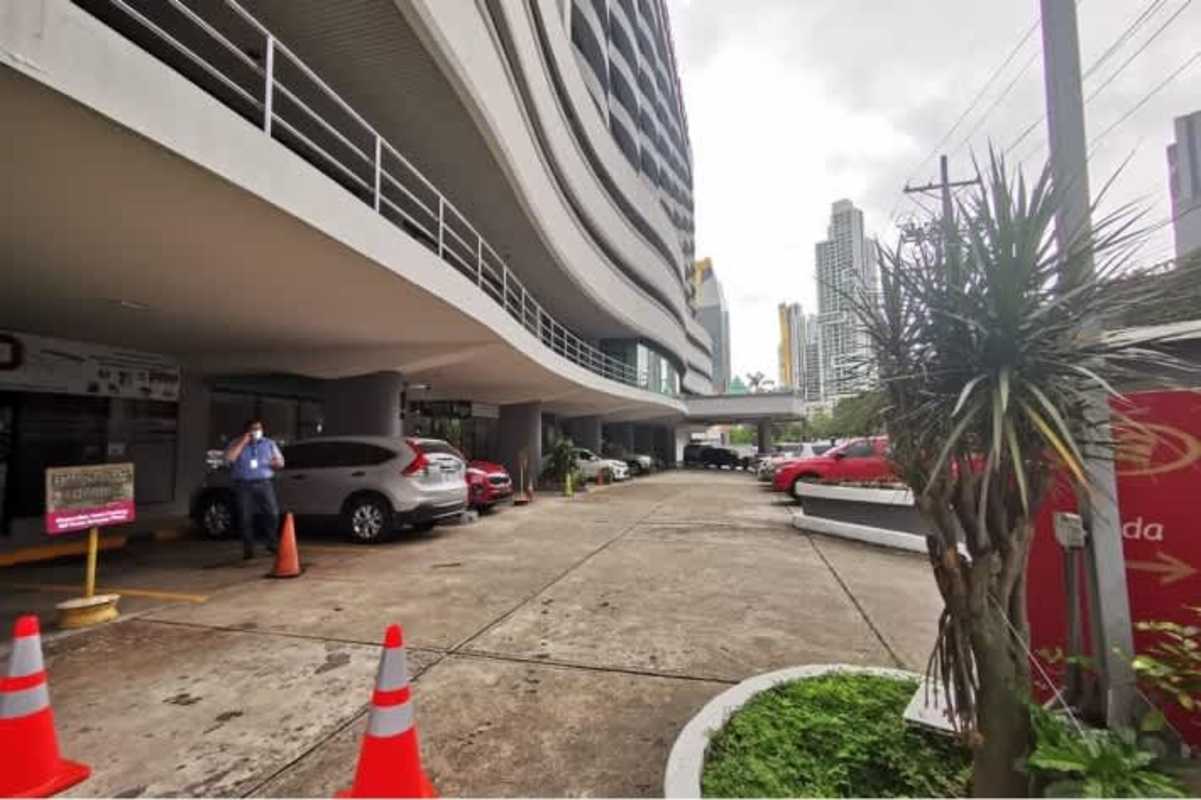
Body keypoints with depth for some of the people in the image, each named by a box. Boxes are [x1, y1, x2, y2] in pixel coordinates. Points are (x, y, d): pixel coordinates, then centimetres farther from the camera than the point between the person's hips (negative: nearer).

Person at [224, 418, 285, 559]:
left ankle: (272, 543, 5)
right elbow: (229, 458, -11)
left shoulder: (269, 444, 13)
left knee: (272, 513, -9)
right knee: (245, 518, -2)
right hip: (244, 485, -1)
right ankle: (248, 549, 7)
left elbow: (280, 462, 15)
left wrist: (273, 463, -7)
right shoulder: (237, 444, 9)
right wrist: (242, 442, -11)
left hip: (264, 484, 1)